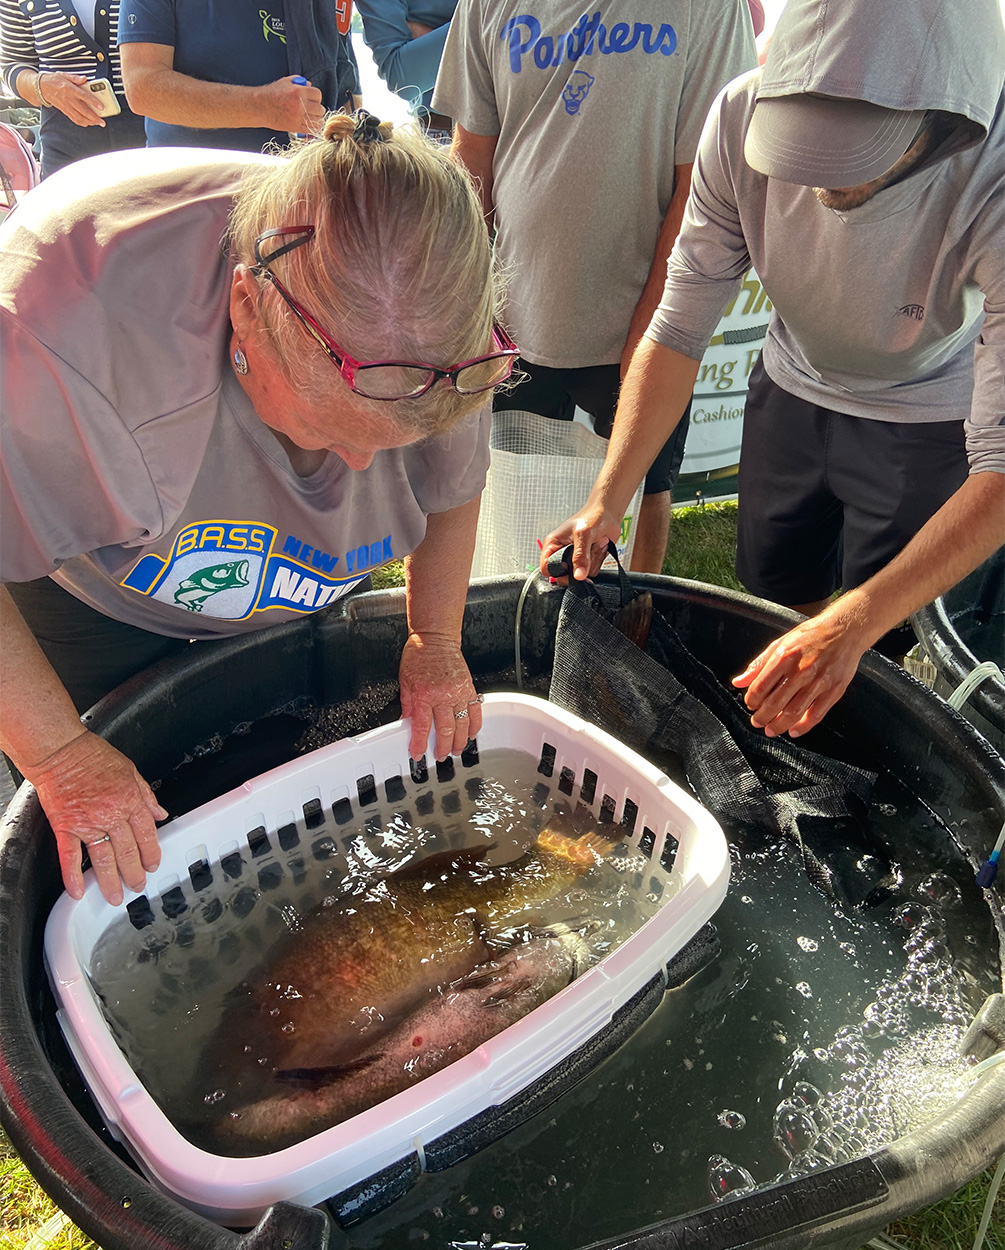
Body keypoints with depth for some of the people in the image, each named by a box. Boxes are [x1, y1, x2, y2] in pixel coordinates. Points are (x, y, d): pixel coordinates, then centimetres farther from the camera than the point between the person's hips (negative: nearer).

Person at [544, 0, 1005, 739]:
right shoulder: (743, 116, -27)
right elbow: (680, 329, -20)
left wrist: (852, 627, -46)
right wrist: (607, 503, -27)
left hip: (926, 422, -3)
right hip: (793, 386, 3)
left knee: (864, 661, 8)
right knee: (774, 599, 17)